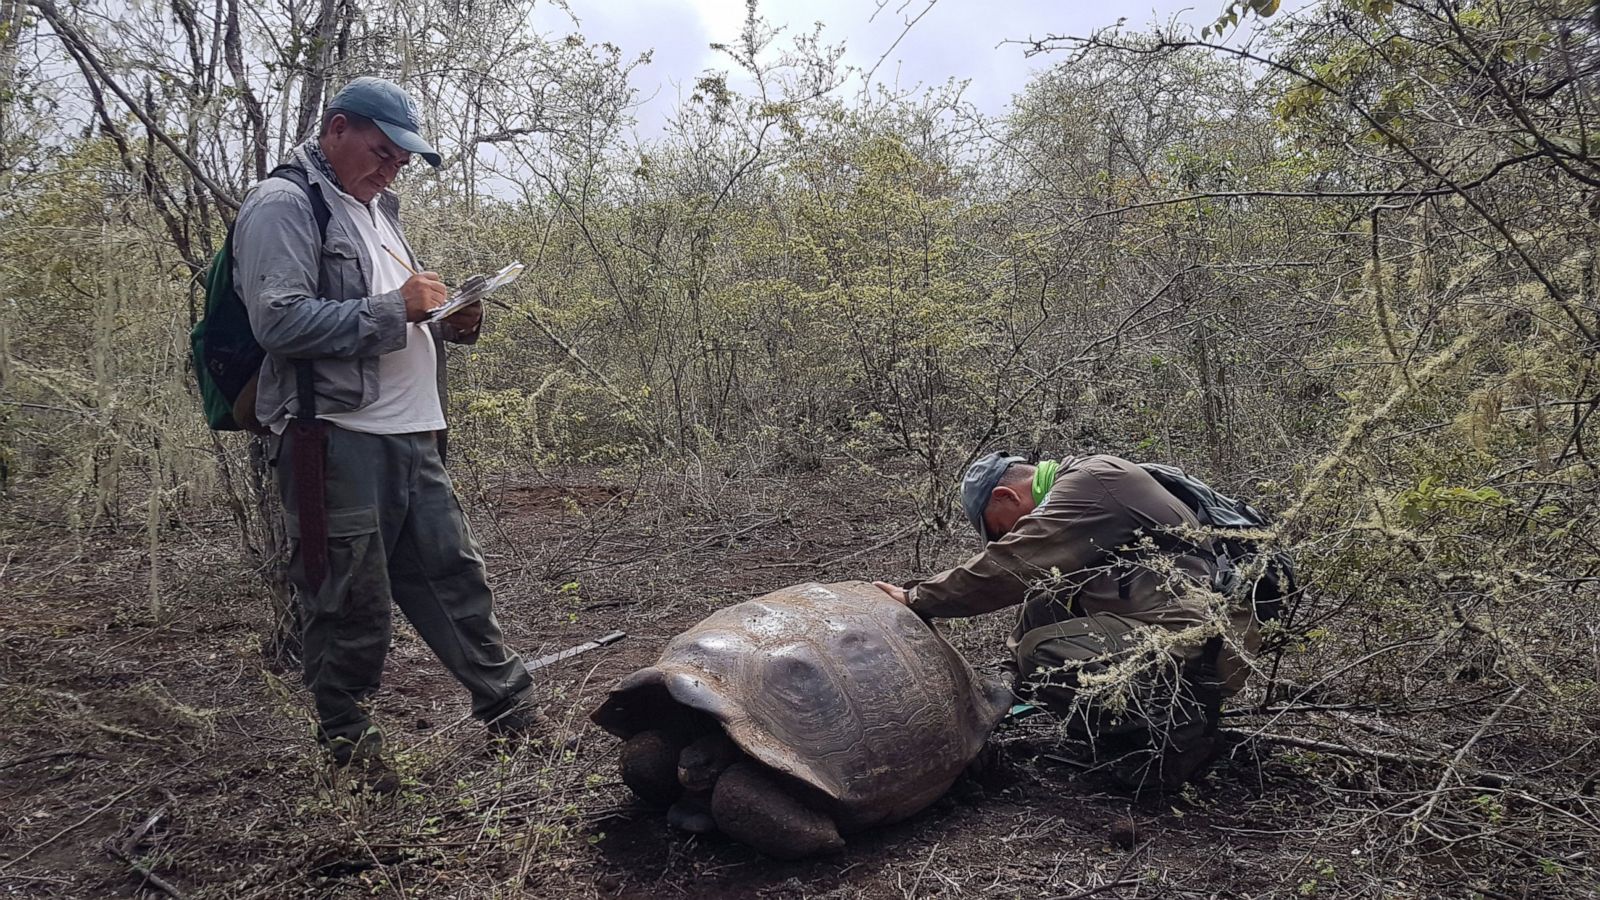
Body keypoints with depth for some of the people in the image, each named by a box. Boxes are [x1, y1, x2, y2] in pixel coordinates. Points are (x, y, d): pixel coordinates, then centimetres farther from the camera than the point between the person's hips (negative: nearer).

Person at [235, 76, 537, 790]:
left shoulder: (377, 210, 23)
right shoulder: (284, 206, -5)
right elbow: (280, 321, -17)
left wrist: (449, 323, 11)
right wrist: (394, 308, -16)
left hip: (411, 436, 9)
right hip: (335, 439, -8)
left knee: (456, 578, 12)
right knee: (350, 609, 0)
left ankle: (515, 715, 23)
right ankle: (349, 746, 18)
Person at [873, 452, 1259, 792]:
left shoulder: (1086, 486, -14)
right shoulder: (1085, 481, 17)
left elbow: (1006, 568, -18)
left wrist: (917, 599, -9)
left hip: (1192, 638, -10)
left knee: (1040, 656, -19)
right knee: (1041, 610, 10)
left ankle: (1177, 731, -7)